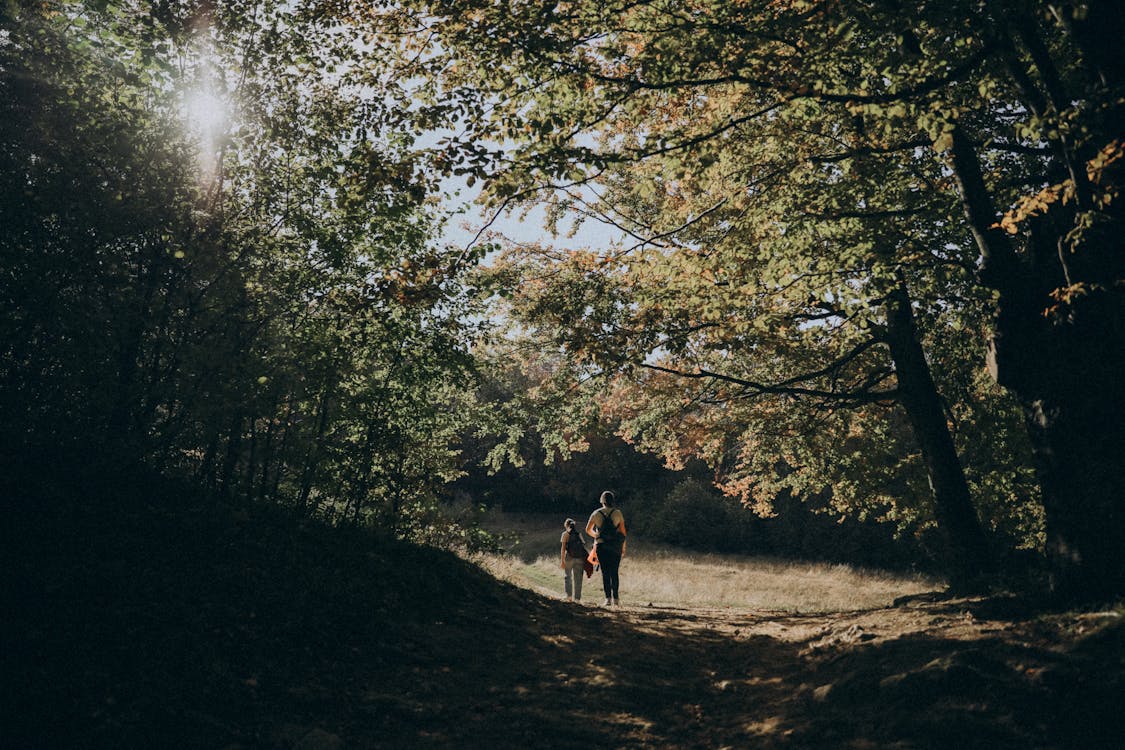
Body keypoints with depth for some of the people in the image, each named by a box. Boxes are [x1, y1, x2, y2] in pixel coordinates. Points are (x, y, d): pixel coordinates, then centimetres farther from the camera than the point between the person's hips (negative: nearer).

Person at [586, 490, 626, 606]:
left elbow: (588, 530, 10)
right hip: (615, 547, 0)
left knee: (605, 573, 4)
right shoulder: (618, 513, 1)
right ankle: (615, 598, -2)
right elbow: (623, 531, 1)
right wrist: (623, 547, 9)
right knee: (615, 572, 6)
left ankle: (608, 598, -1)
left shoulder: (596, 513, 2)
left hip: (601, 546, 0)